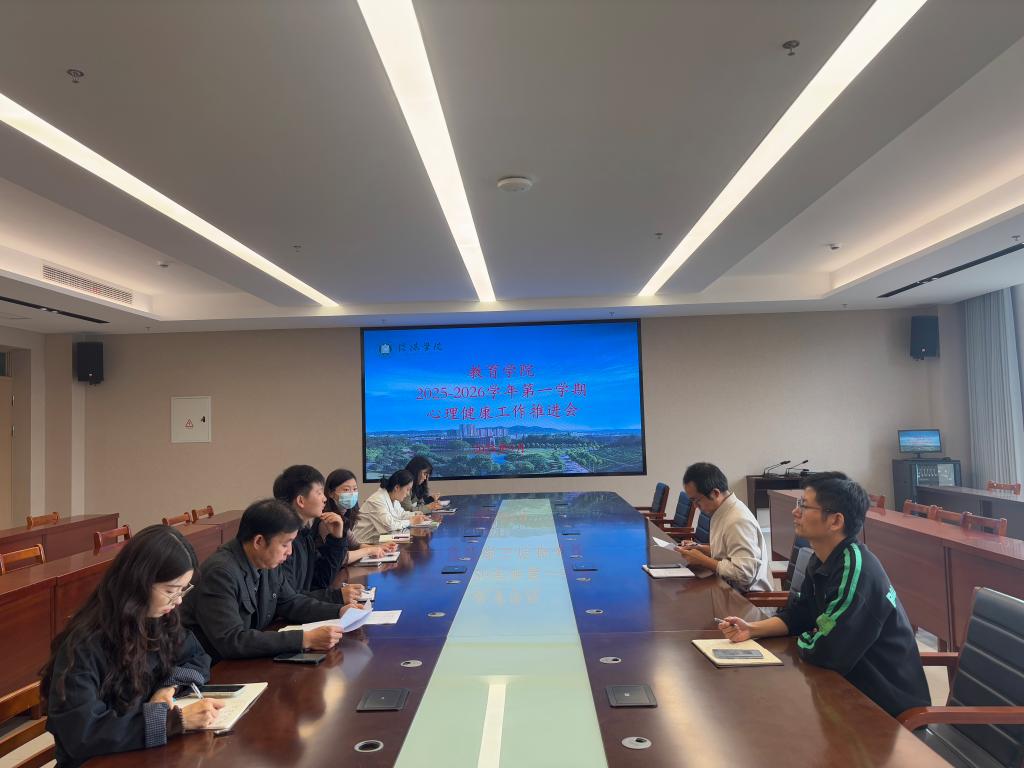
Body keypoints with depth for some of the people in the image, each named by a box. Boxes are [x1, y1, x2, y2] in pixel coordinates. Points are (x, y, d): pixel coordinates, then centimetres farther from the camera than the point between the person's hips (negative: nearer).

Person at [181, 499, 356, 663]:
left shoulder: (268, 562, -2)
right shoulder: (220, 573, -24)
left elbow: (290, 602, 11)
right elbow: (232, 641, -29)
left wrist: (339, 611, -3)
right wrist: (305, 639, -30)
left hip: (250, 660, 7)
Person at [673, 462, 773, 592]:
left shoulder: (738, 522, -22)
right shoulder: (721, 512, 6)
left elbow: (744, 573, -25)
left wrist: (702, 560, -17)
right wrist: (699, 548, 7)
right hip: (730, 589, 9)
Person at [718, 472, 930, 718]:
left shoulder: (856, 570, -30)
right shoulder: (822, 560, 1)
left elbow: (822, 652, -30)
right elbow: (797, 614, 12)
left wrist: (799, 641, -7)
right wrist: (752, 629, -3)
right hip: (857, 683, 8)